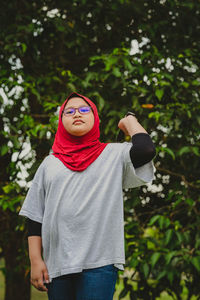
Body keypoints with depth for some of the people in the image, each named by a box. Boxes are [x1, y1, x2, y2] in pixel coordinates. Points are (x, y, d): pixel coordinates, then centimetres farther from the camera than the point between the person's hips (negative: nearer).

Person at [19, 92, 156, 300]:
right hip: (56, 265, 3)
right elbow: (35, 215, 13)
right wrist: (35, 260, 3)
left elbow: (145, 150, -14)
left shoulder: (114, 154, 8)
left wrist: (129, 120, 5)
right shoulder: (50, 163, 16)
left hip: (99, 262, -3)